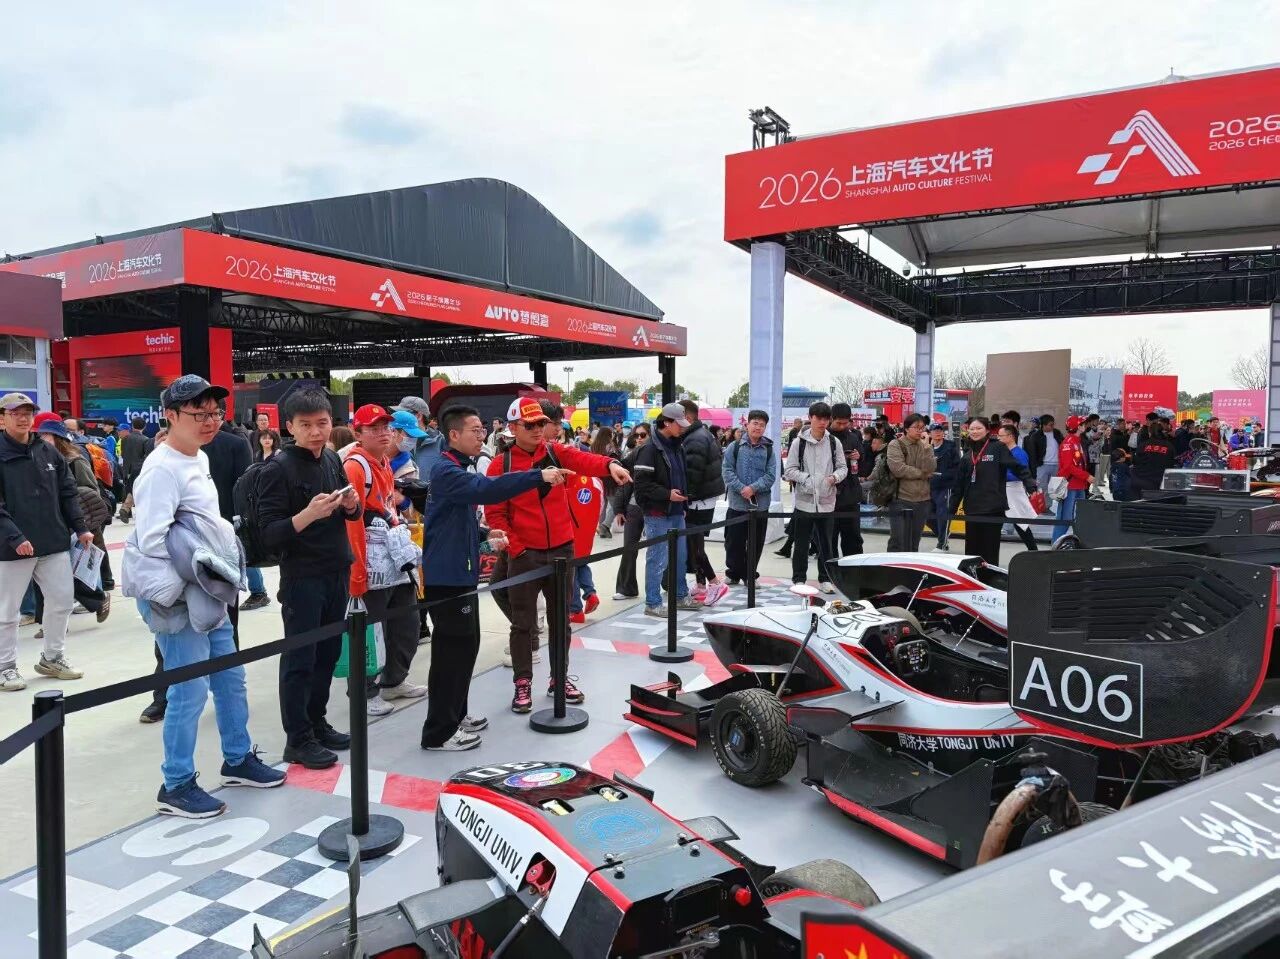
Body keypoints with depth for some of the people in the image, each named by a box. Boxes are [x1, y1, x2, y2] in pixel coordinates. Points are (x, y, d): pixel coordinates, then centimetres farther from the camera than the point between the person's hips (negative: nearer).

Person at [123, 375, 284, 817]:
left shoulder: (199, 459, 12)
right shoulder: (163, 469, -17)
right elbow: (151, 541, -23)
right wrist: (176, 594, -18)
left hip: (209, 595, 10)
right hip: (179, 600, -10)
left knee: (231, 678, 18)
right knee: (190, 691, -3)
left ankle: (238, 760, 34)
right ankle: (176, 787, 13)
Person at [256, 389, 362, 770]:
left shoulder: (332, 459, 6)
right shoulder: (279, 467, -13)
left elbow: (351, 513, 18)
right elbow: (269, 534, -17)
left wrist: (352, 504, -5)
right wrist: (308, 514, -32)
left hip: (337, 571, 7)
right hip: (302, 576, -7)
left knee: (328, 652, 15)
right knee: (299, 658, 3)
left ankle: (317, 722, 29)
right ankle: (297, 739, 13)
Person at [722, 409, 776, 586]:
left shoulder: (769, 450, 4)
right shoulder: (734, 446, 1)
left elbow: (771, 475, -3)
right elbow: (727, 470, -4)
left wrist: (753, 488, -17)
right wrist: (741, 488, -16)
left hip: (760, 505, 1)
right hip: (737, 504, -1)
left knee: (756, 543, 8)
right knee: (734, 541, 5)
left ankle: (750, 575, 22)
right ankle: (734, 574, 21)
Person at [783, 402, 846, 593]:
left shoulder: (834, 442, 3)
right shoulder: (799, 442, -3)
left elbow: (843, 467, 8)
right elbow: (790, 470, -2)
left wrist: (835, 477, -13)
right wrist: (807, 478, -16)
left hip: (827, 501, 2)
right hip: (804, 500, -2)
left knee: (825, 543, 11)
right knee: (801, 544, 6)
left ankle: (825, 579, 24)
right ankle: (799, 579, 18)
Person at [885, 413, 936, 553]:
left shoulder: (925, 446, 11)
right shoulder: (895, 445, -3)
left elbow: (930, 469, -5)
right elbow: (898, 469, -17)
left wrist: (926, 446, -12)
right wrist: (922, 474, -7)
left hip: (922, 500, 5)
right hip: (901, 499, -5)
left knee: (914, 544, 11)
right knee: (898, 543, -6)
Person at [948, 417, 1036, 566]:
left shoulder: (997, 448, 0)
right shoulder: (967, 456, 13)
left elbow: (1018, 468, -5)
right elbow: (959, 485, 15)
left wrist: (1030, 485, -21)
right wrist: (951, 509, 13)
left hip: (993, 509, -4)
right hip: (972, 510, 5)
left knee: (990, 551, -1)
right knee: (972, 550, 7)